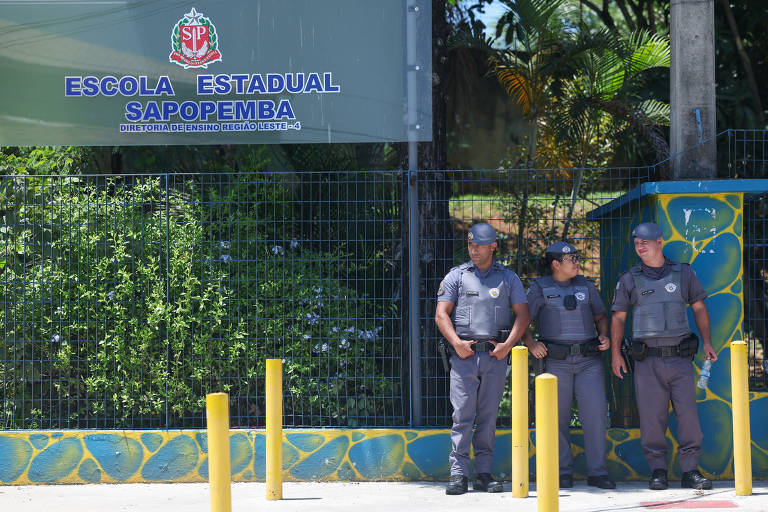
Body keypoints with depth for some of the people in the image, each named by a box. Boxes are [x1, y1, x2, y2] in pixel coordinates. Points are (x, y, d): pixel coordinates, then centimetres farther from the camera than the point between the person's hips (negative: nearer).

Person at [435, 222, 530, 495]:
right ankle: (459, 474, -7)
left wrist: (508, 344, -6)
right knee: (462, 415, -6)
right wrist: (456, 342, -10)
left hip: (495, 356, 1)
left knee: (488, 417, 4)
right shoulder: (456, 276, 9)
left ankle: (484, 473, 8)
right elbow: (441, 314, 4)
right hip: (464, 355, -1)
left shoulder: (508, 278, 12)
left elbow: (523, 314, 7)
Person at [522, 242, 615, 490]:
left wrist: (604, 335, 4)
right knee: (558, 417, -1)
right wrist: (531, 343, -13)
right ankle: (564, 472, 8)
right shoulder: (540, 288, 4)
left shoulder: (585, 286, 14)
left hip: (589, 360, 2)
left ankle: (597, 471, -2)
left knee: (595, 412, -7)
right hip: (556, 360, -2)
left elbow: (600, 315, 23)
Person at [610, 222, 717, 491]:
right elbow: (618, 318, 9)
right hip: (647, 360, 0)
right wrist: (615, 354, 2)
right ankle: (658, 471, 7)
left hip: (680, 357, 0)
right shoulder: (630, 279, 7)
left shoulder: (684, 273, 8)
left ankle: (691, 471, -1)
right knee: (652, 416, -2)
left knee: (688, 412, -6)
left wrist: (707, 342, 5)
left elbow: (699, 308, 14)